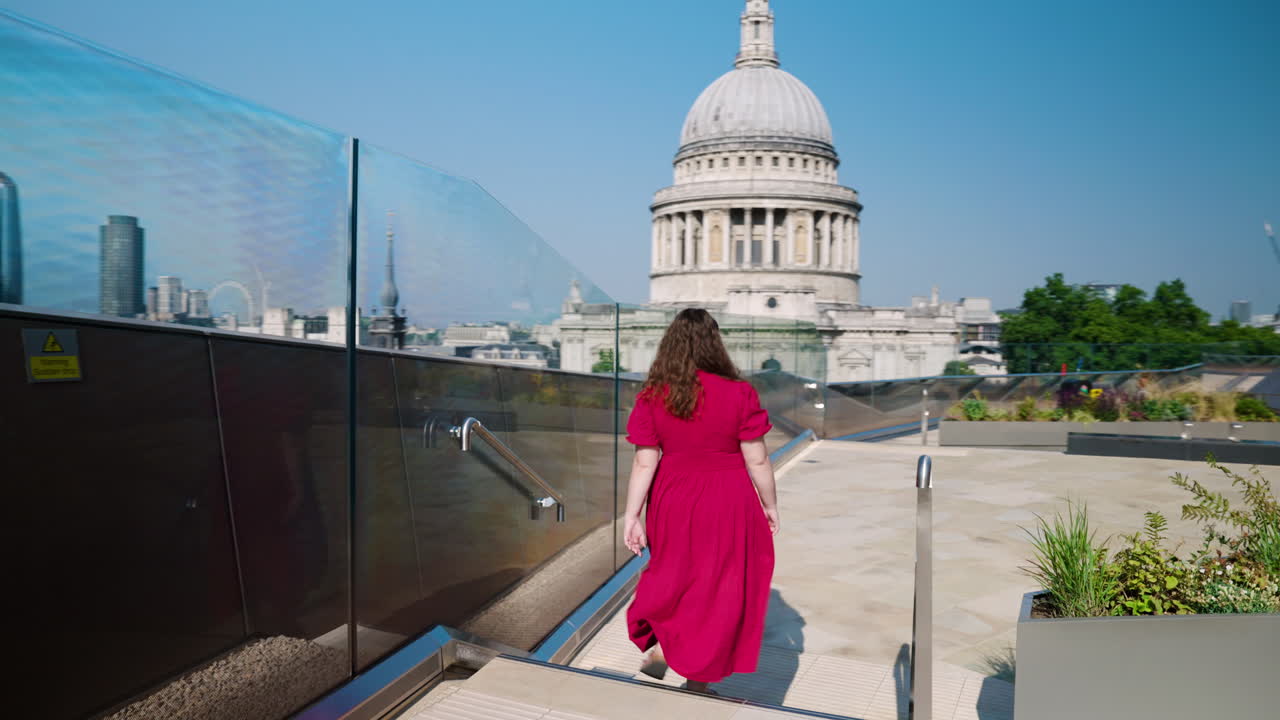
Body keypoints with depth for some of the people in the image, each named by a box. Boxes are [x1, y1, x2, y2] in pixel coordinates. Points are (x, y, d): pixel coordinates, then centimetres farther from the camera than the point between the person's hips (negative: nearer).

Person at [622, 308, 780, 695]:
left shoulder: (652, 397, -6)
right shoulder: (739, 393, -11)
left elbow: (644, 463, -8)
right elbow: (757, 460, -7)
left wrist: (631, 515, -2)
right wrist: (770, 504, 6)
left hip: (674, 503, 2)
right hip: (728, 503, -2)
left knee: (678, 576, 25)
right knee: (720, 587, 11)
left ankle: (659, 644, 16)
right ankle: (698, 680, 20)